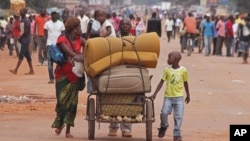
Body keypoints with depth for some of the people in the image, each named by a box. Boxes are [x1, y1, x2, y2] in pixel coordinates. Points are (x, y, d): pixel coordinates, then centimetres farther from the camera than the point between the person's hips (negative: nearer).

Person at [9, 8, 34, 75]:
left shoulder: (26, 20, -13)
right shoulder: (21, 20, 15)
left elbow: (26, 31, -17)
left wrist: (21, 37, -14)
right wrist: (20, 37, 6)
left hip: (25, 39, -9)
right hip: (22, 39, 9)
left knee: (21, 54, -11)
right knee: (27, 55, 9)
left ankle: (16, 70, -14)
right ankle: (31, 70, 11)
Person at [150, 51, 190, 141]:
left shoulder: (183, 70, -2)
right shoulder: (167, 70, 0)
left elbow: (185, 83, 10)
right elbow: (161, 82, 2)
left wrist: (188, 95, 17)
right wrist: (155, 94, -3)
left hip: (179, 97, -1)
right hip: (168, 96, 1)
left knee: (178, 116, -3)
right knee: (164, 113, -12)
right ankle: (164, 126, 18)